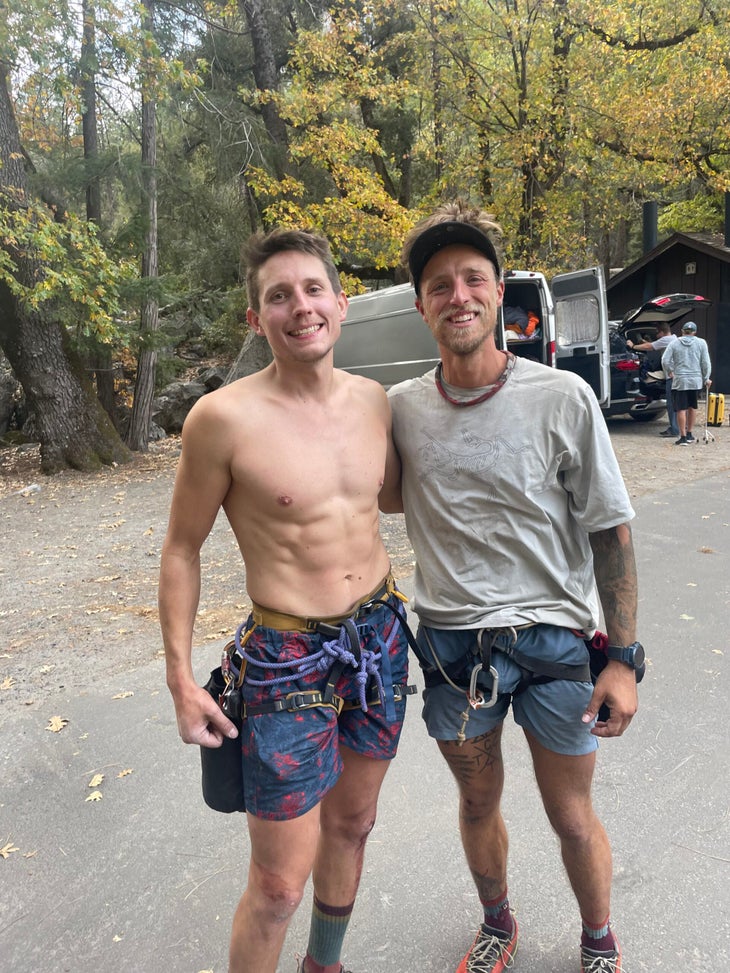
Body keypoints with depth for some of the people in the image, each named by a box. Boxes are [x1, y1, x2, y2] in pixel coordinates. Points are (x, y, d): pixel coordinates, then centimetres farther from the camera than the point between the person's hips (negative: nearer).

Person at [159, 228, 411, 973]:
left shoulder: (373, 400, -1)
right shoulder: (225, 418, -17)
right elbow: (182, 548, -6)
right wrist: (181, 679, -6)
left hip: (380, 636, 6)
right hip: (288, 659, -5)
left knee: (352, 823, 24)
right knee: (279, 886, 4)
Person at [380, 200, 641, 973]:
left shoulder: (562, 398, -11)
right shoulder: (401, 407, -3)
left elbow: (609, 532, -6)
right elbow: (382, 497, 14)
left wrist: (624, 657, -8)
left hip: (552, 640, -2)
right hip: (451, 642, 3)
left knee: (573, 819, 16)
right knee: (478, 805, 22)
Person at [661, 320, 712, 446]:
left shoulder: (674, 343, 0)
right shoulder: (701, 343, 2)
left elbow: (665, 360, -7)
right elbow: (706, 362, 0)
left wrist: (670, 372, 11)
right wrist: (706, 378, 10)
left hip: (680, 381, -2)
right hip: (696, 381, 2)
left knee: (681, 409, 0)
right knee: (692, 407, 17)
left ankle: (683, 437, -2)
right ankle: (689, 434, 26)